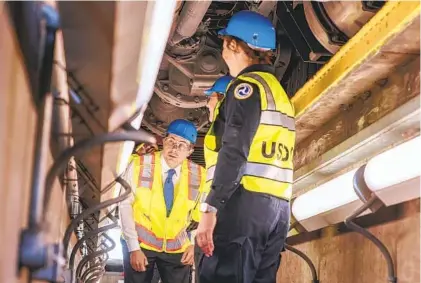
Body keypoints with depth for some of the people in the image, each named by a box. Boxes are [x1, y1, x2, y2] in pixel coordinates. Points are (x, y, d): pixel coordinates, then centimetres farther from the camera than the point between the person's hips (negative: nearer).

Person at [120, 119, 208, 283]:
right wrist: (133, 247, -13)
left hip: (177, 249, 2)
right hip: (139, 244, -1)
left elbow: (202, 215, 5)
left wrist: (195, 244, -9)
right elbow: (125, 205, -10)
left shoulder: (198, 176, -5)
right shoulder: (139, 165, -11)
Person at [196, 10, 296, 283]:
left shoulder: (248, 85, -3)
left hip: (246, 202, -9)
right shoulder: (279, 92, 24)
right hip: (278, 207, 9)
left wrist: (211, 207, -18)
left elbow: (234, 151, -15)